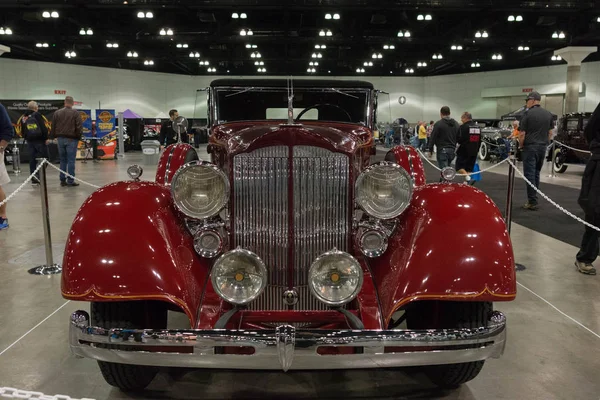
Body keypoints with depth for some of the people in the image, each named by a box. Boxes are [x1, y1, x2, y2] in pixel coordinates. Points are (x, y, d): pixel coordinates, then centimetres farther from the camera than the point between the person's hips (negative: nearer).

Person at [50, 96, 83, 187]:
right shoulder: (75, 113, -8)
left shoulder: (57, 113, 6)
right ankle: (70, 180, -2)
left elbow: (53, 127, 7)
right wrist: (78, 137, 2)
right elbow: (79, 127, -11)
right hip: (71, 139, -4)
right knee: (71, 161, -2)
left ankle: (62, 180, 13)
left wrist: (53, 137, 15)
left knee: (63, 160, 12)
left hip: (61, 139, 4)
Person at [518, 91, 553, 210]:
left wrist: (520, 146, 3)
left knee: (529, 174, -3)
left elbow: (522, 133, -11)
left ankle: (532, 202, -4)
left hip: (530, 147, -6)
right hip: (543, 147, 6)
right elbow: (550, 132, 12)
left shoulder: (528, 114, -11)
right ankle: (533, 199, 21)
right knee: (536, 174, 15)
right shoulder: (548, 114, 7)